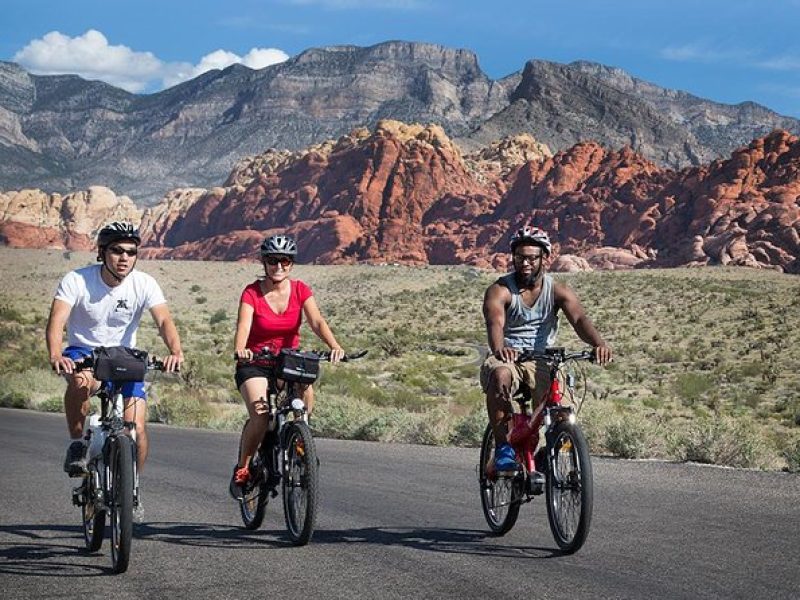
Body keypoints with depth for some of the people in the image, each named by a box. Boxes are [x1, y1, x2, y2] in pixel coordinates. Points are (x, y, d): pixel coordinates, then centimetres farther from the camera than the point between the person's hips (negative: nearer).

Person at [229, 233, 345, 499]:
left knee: (307, 395, -28)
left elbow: (317, 322, -17)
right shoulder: (251, 293, -10)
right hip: (255, 365, -3)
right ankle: (242, 469, -5)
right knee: (261, 416, -27)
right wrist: (240, 349, -47)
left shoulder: (300, 290, -3)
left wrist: (334, 346, -37)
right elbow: (243, 327, -24)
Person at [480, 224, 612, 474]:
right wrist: (499, 349, -51)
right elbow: (495, 323, -27)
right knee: (500, 375, -37)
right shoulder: (499, 290, -7)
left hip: (541, 360, 2)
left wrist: (599, 344, -40)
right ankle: (503, 447, -25)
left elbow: (579, 318, -18)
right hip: (506, 358, -2)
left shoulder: (557, 290, 0)